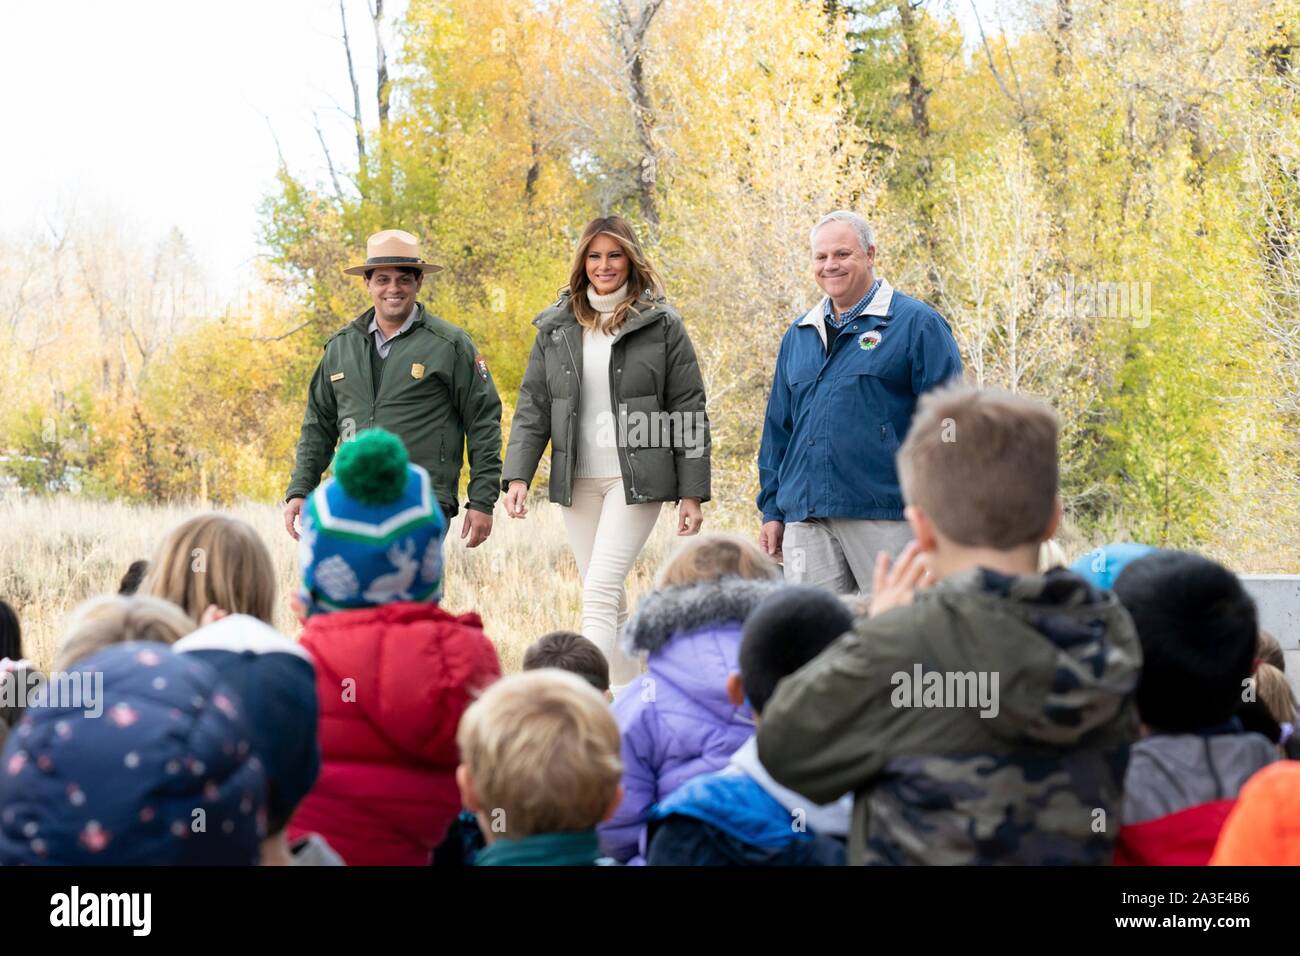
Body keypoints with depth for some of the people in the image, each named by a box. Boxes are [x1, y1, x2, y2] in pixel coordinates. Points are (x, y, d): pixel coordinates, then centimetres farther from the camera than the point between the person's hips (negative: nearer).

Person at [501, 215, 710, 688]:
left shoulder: (661, 324, -1)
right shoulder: (556, 327, 9)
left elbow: (689, 412, -1)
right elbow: (532, 407, 9)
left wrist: (692, 492, -5)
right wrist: (517, 476, -4)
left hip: (636, 479, -4)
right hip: (577, 481, 4)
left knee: (599, 592, -16)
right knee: (610, 601, 11)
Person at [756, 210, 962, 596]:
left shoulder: (916, 324, 1)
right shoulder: (798, 335, 18)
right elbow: (778, 429, 21)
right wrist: (772, 510, 15)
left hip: (886, 515, -5)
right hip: (805, 517, 5)